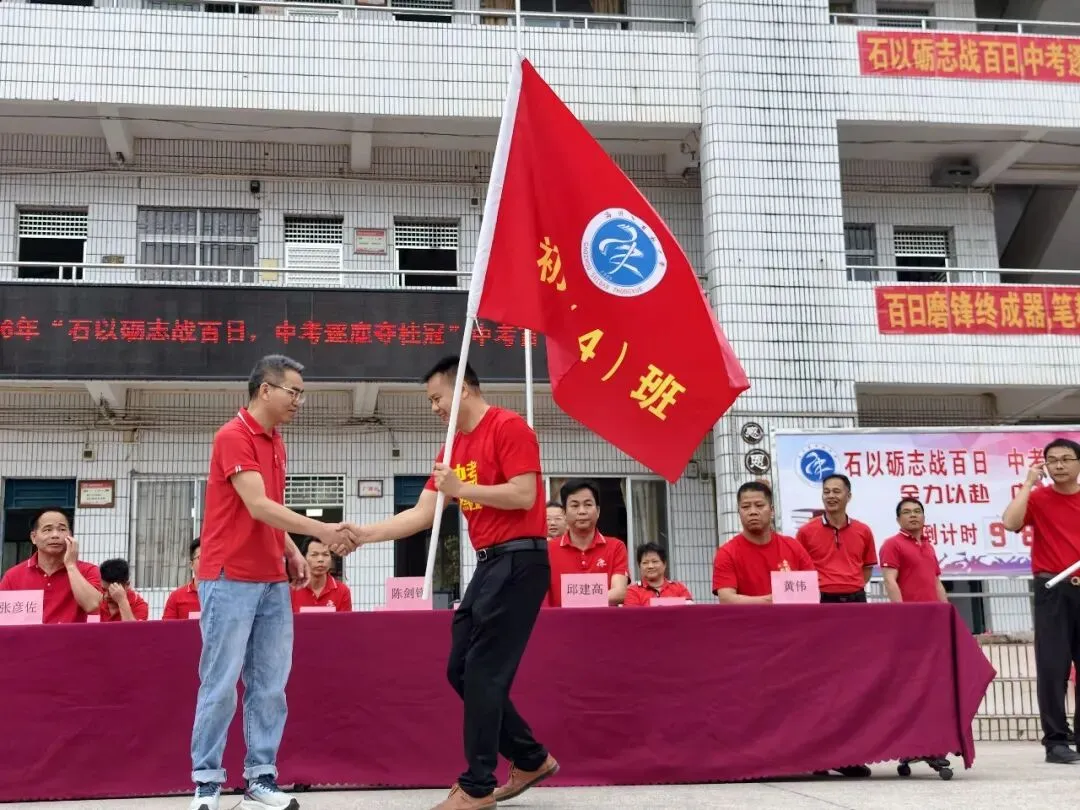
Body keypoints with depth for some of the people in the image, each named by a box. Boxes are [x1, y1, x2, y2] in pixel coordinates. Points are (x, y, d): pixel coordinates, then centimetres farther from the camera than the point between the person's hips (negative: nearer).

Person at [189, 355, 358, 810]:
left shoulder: (276, 444, 15)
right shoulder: (233, 437, -12)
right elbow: (258, 506, -21)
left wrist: (291, 552, 6)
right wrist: (321, 531, -26)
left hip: (273, 582, 8)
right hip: (231, 579, -8)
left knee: (270, 686, 5)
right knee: (221, 684, -2)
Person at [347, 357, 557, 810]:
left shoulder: (508, 427, -9)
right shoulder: (453, 447, 16)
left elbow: (524, 496, -18)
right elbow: (421, 516, 13)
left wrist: (461, 489, -15)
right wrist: (365, 534, 4)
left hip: (519, 560, -9)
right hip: (488, 563, 9)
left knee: (483, 672, -8)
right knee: (462, 670, 10)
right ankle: (530, 759, 21)